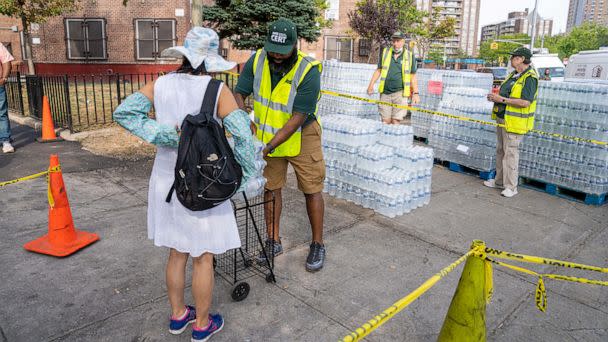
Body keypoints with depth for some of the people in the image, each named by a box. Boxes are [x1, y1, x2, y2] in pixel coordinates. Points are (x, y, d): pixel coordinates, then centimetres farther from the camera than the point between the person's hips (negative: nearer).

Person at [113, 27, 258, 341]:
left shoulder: (160, 85, 1)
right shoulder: (216, 89, -13)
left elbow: (123, 112, -8)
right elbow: (243, 133, -21)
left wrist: (164, 133, -12)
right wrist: (249, 175, -11)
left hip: (167, 183, 5)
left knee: (177, 253, 21)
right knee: (203, 257, 11)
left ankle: (178, 316, 39)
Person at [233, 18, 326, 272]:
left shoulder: (308, 71, -26)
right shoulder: (257, 60, -13)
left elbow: (298, 117, -28)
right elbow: (238, 93, -11)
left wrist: (269, 146, -32)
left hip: (300, 135, -4)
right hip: (267, 135, 4)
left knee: (312, 190, 2)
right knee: (271, 187, 11)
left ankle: (317, 244, 19)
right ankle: (274, 242, 26)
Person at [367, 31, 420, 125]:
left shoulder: (409, 55, 5)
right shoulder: (385, 52, 9)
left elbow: (413, 76, 9)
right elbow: (378, 70, 16)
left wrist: (415, 93, 3)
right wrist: (371, 85, 6)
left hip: (400, 93, -2)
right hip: (385, 92, 2)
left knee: (396, 122, -7)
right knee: (385, 121, 2)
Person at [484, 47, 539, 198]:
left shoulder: (530, 78, -15)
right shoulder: (513, 75, 13)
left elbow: (525, 102, -24)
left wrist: (502, 99, -21)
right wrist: (495, 97, 4)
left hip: (514, 122, -10)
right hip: (502, 119, 10)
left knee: (510, 153, -6)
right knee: (500, 151, 16)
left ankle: (511, 187, 2)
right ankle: (499, 181, 28)